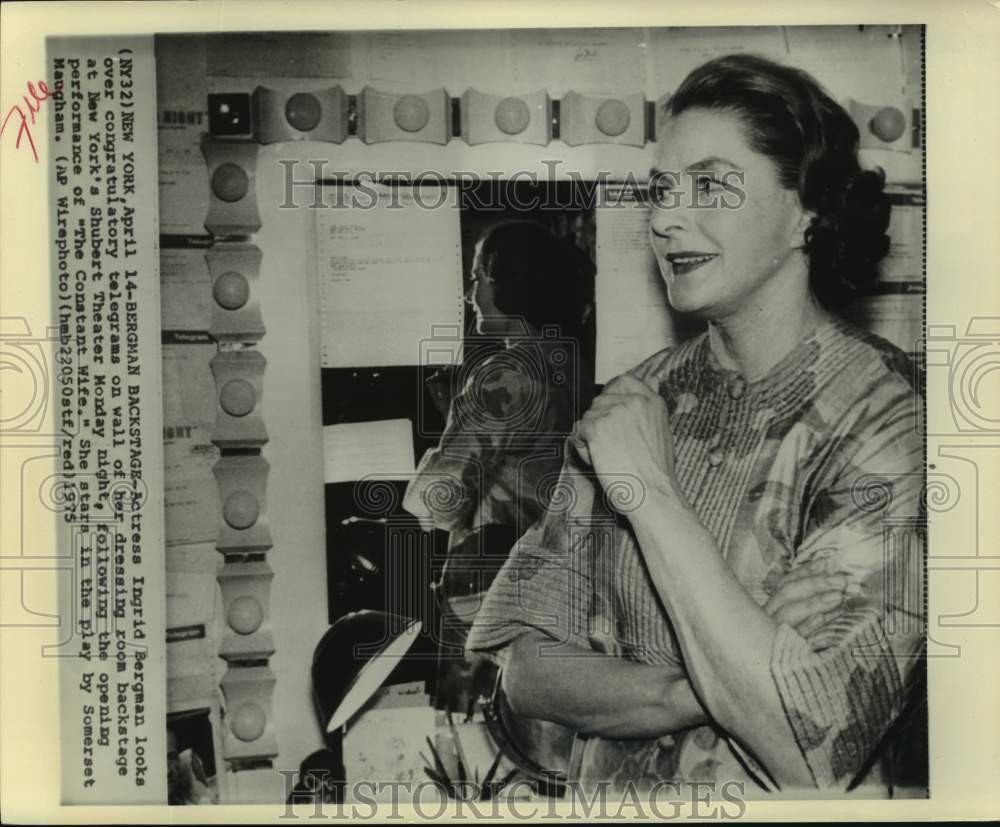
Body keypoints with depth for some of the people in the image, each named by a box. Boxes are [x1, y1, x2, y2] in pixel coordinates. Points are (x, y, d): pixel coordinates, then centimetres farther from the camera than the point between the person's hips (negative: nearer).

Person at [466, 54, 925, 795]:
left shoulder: (887, 422, -11)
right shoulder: (634, 405, 0)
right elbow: (525, 665, -1)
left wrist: (648, 493, -17)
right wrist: (689, 694, -16)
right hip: (609, 786, 3)